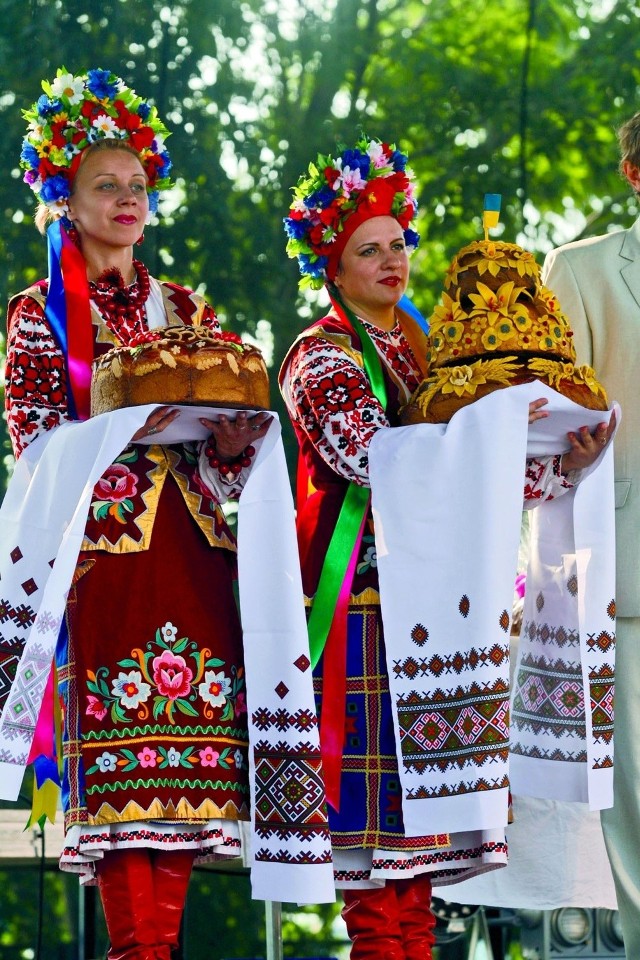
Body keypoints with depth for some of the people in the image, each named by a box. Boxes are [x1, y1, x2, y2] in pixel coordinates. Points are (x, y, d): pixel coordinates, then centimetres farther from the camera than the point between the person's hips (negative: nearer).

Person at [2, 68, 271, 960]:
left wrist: (232, 439, -9)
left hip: (190, 550, 4)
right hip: (102, 548, -4)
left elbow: (234, 432, 14)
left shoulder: (186, 310, 18)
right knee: (118, 755, -10)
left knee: (187, 748, -3)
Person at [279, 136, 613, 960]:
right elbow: (367, 453, -20)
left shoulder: (423, 349, 19)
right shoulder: (320, 358, -2)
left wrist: (563, 466, -2)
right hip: (361, 589, -7)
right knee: (372, 773, -9)